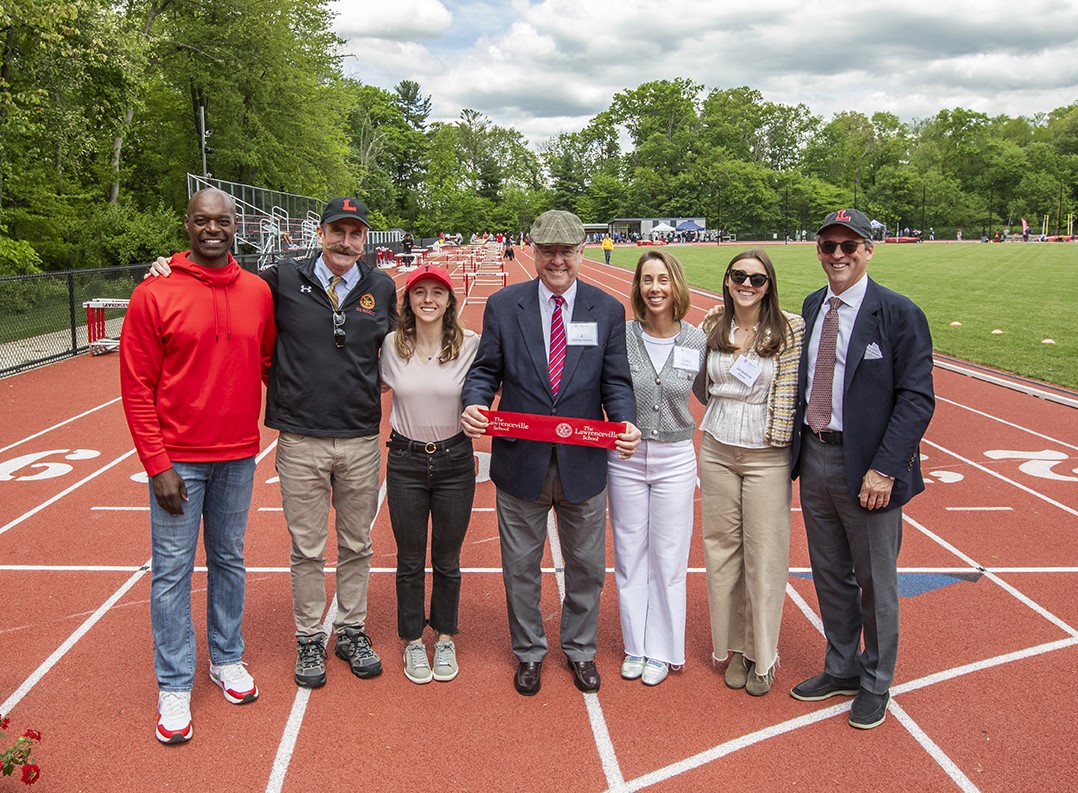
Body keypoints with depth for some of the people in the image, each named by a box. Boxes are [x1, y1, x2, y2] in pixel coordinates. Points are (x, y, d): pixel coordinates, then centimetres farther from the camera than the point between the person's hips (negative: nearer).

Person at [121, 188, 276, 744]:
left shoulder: (258, 292, 2)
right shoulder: (155, 294, -9)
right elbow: (136, 388, -7)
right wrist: (157, 465, -10)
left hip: (238, 456, 3)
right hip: (178, 459, -3)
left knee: (229, 560, 15)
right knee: (172, 571, 4)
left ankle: (226, 659, 32)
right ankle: (174, 687, 16)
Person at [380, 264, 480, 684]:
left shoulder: (470, 344, -8)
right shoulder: (392, 345, -4)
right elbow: (381, 385, 12)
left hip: (455, 461, -1)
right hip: (405, 461, 1)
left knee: (447, 560, 13)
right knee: (410, 560, 12)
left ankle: (445, 638, 32)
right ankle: (413, 641, 30)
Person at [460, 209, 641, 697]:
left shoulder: (608, 311, -1)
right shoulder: (503, 305, -2)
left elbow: (616, 381, -1)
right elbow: (486, 370, 1)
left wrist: (625, 422, -19)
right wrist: (473, 403, -20)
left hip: (583, 462, 1)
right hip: (520, 460, 0)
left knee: (586, 566, 16)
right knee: (521, 566, 15)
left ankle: (580, 650, 39)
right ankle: (529, 652, 36)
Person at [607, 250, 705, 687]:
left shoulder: (697, 340, -4)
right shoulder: (621, 335, -7)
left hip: (675, 460, 0)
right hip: (625, 457, 0)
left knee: (668, 557, 8)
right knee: (629, 553, 11)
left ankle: (662, 649, 25)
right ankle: (635, 646, 28)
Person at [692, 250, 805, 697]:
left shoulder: (790, 329, -8)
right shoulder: (712, 328, 4)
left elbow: (798, 390, -5)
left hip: (767, 455, -3)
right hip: (717, 452, 4)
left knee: (765, 557, 2)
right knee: (723, 551, 10)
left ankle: (762, 655, 19)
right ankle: (733, 647, 25)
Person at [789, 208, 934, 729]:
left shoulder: (898, 313, -11)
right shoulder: (812, 307, 8)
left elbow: (917, 399, -14)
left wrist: (884, 469, -21)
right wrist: (799, 448, 4)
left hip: (867, 468, -5)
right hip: (814, 456, 6)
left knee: (875, 582, 10)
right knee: (830, 575, 19)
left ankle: (875, 685, 31)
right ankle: (841, 670, 39)